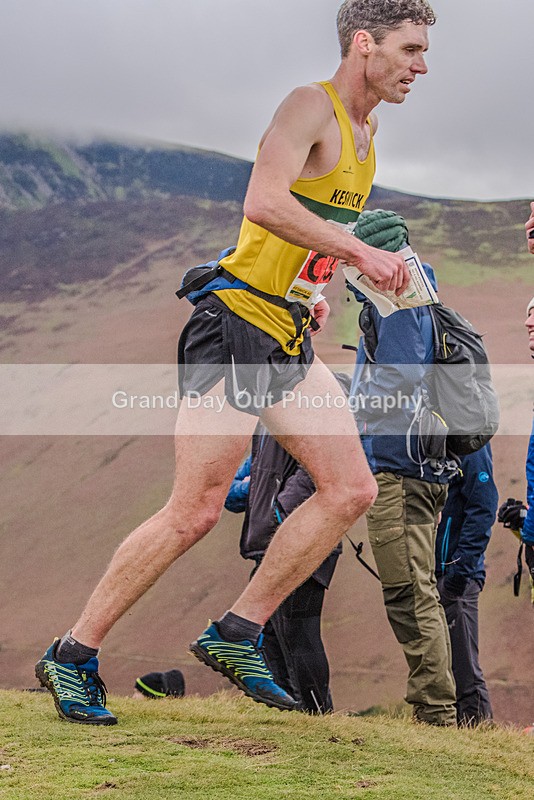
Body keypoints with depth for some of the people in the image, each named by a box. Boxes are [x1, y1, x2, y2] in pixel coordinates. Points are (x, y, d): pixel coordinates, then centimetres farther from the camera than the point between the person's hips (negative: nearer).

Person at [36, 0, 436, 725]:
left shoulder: (365, 126, 17)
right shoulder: (311, 106, -13)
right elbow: (264, 203, -28)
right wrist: (360, 253, -27)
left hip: (291, 340, 9)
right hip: (237, 328, -9)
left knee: (352, 489, 0)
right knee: (195, 512, -10)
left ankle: (236, 636, 9)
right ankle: (72, 656, 2)